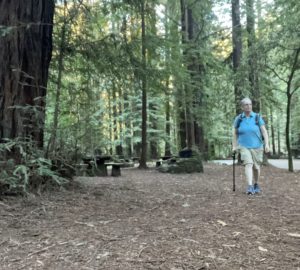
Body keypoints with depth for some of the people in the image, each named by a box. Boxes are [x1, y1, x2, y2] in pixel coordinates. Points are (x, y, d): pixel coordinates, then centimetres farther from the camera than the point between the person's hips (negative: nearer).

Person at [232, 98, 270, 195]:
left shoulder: (257, 117, -4)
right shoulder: (238, 119, -1)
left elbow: (264, 132, -6)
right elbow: (235, 133, 8)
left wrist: (267, 144, -17)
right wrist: (234, 146, 3)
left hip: (257, 147, 1)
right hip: (244, 147, -1)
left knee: (256, 167, 10)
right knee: (248, 164, -21)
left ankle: (256, 185, 35)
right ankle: (250, 187, -28)